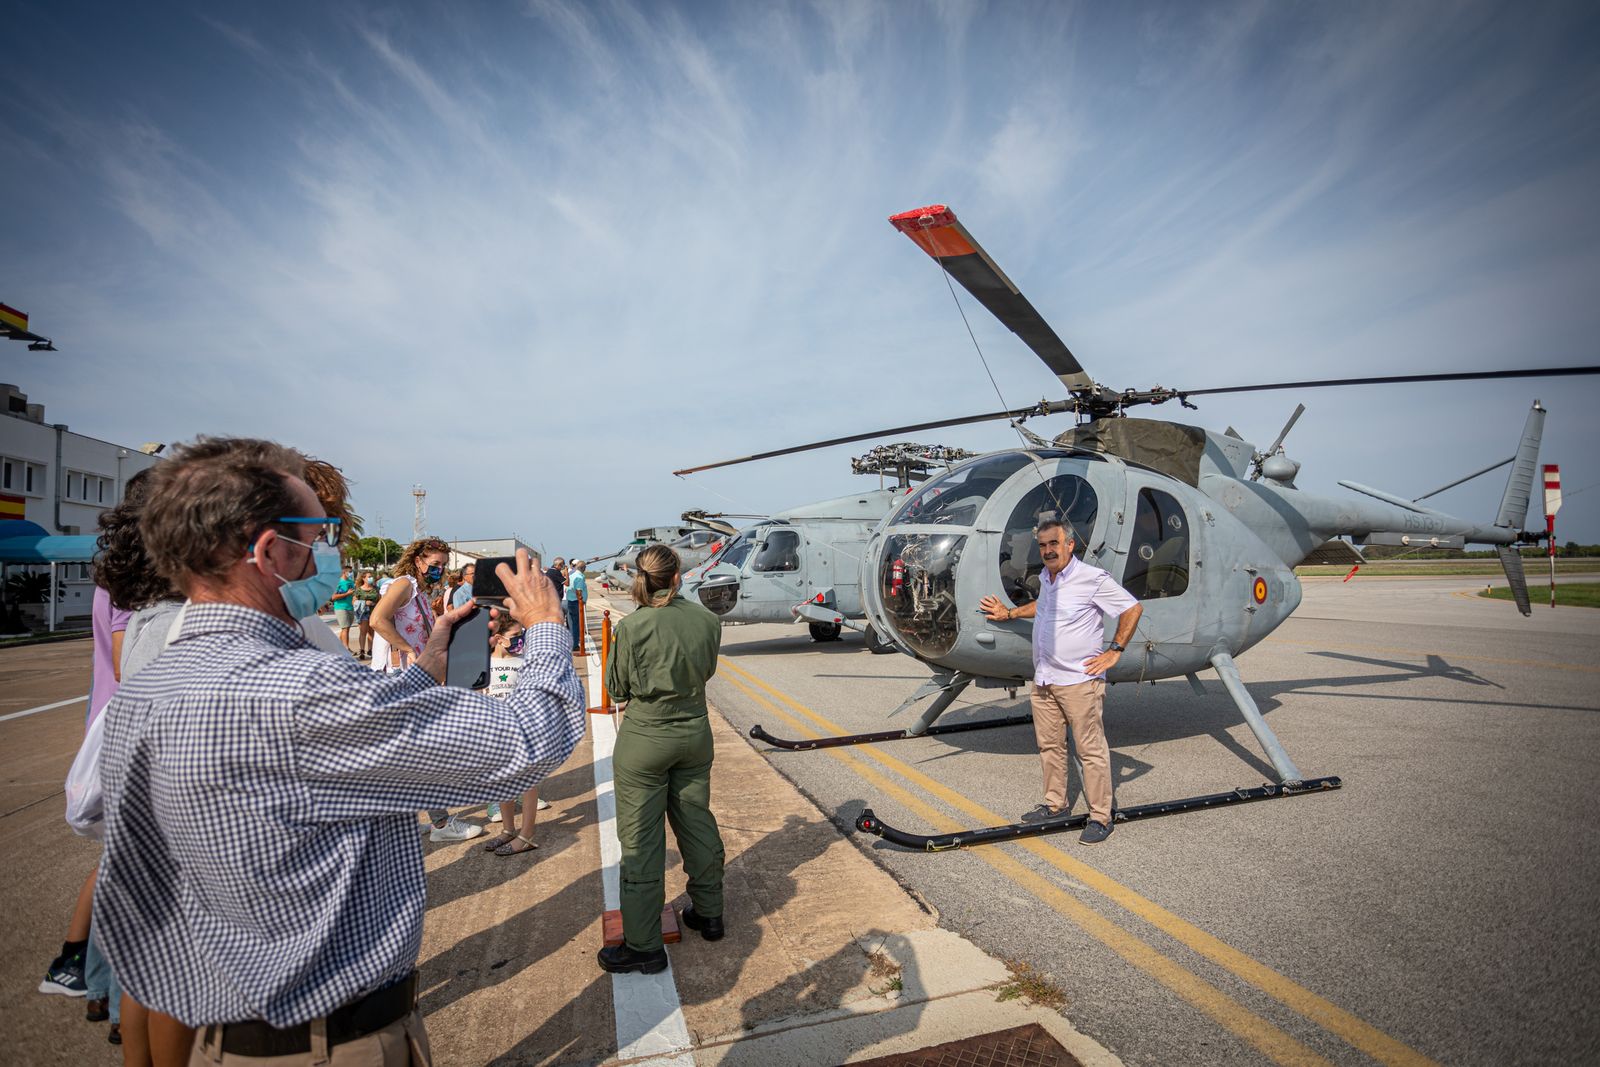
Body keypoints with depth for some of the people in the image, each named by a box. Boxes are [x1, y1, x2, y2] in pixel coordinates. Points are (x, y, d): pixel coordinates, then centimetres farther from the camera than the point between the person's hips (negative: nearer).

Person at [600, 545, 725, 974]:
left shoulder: (632, 627, -18)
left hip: (644, 738, -4)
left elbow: (616, 687, -6)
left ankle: (643, 945, 18)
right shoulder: (707, 620, -7)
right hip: (695, 734, 5)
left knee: (641, 841, 7)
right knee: (698, 825, 20)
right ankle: (708, 914, 37)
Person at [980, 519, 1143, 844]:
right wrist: (1009, 613, 27)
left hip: (1079, 681, -8)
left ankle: (1101, 817, 11)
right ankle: (1054, 804, 29)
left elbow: (1133, 609, -6)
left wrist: (1115, 651, -9)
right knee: (1049, 745, 15)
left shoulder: (1093, 579, -11)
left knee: (1091, 750, 0)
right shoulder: (1046, 579, 12)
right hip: (1043, 680, 8)